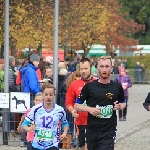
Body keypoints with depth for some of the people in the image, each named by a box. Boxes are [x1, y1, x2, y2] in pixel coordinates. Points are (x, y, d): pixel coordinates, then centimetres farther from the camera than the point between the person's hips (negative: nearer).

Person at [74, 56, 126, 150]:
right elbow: (77, 105, 4)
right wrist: (89, 109, -14)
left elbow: (123, 103, 20)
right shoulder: (89, 86, 0)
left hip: (109, 131, -1)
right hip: (92, 130, 1)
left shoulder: (117, 87, 3)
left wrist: (120, 106, -4)